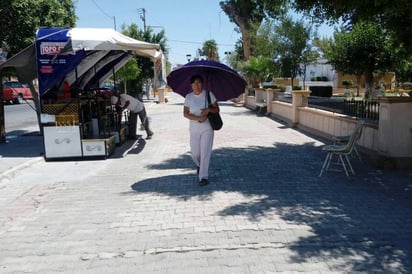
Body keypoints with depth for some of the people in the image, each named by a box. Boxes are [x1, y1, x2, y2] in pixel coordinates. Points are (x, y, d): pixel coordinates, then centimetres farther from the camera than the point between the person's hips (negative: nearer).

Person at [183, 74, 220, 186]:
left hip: (207, 128, -2)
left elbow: (217, 109, -1)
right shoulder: (188, 97, 0)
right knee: (195, 153, 6)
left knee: (205, 152, -8)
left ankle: (204, 177, -3)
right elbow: (185, 113, -3)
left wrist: (209, 109, -22)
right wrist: (198, 118, -17)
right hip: (194, 129, 2)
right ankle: (199, 165, 41)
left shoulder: (208, 94, -3)